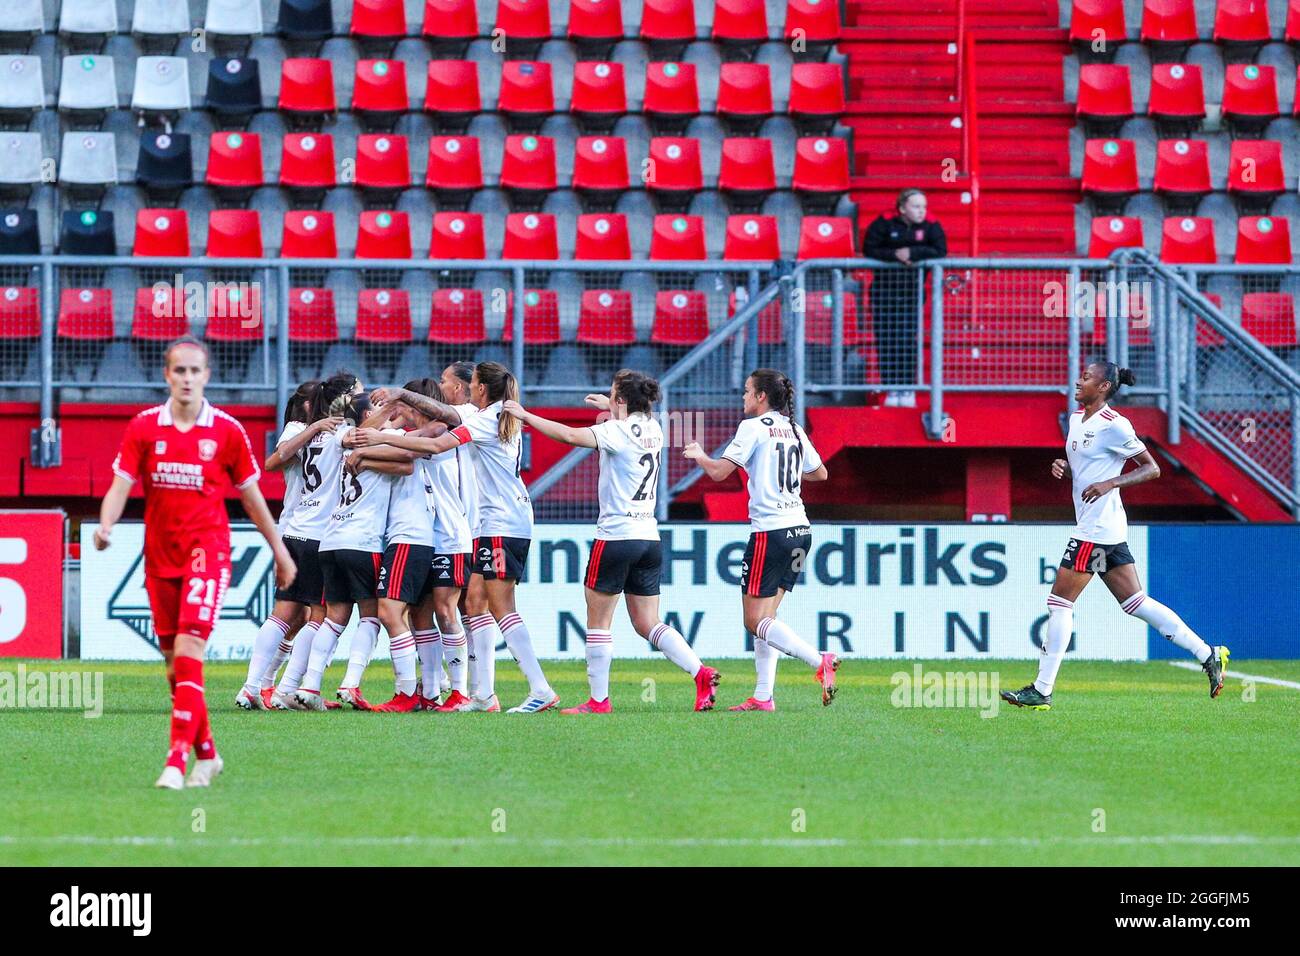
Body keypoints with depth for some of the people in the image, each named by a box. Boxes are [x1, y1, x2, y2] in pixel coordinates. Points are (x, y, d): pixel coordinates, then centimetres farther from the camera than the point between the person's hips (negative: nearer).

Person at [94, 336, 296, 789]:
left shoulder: (227, 431, -1)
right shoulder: (143, 427, 3)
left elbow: (251, 495, 9)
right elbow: (121, 485, -2)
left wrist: (279, 550, 15)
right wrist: (106, 524, -22)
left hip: (207, 551, -3)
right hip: (160, 555, 3)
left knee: (188, 649, -18)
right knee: (173, 660, 9)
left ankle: (178, 759, -23)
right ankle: (206, 753, 25)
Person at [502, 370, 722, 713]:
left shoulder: (618, 431, -12)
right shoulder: (652, 429, 9)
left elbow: (569, 434, -23)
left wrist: (526, 416, -14)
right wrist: (612, 409, 39)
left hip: (616, 536, -7)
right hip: (649, 539, 7)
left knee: (598, 621, 4)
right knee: (648, 624, 10)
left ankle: (598, 700, 5)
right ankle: (700, 672, -7)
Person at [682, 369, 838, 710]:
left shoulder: (754, 427, -7)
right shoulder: (794, 430, 14)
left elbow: (719, 472, -10)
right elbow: (820, 473, 27)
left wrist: (698, 455, 9)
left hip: (770, 531, -8)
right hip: (800, 531, 8)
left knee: (755, 621, -5)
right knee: (765, 617, 11)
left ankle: (820, 661, -22)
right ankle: (763, 696, 5)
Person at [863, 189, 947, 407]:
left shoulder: (930, 226, -3)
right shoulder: (884, 223, -5)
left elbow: (940, 251, -10)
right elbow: (869, 249, -5)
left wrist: (912, 253, -18)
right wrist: (894, 255, -18)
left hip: (912, 289, 0)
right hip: (884, 288, 1)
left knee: (907, 338, -8)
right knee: (885, 338, -2)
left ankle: (908, 388, 0)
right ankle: (891, 388, 5)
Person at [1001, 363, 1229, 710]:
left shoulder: (1113, 426, -13)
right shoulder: (1077, 419, 14)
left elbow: (1152, 469, -10)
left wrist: (1110, 483, -22)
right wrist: (1063, 467, 4)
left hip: (1098, 528, -10)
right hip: (1092, 526, 10)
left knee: (1060, 602, -7)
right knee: (1136, 603, 10)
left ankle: (1042, 691, -3)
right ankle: (1208, 654, 13)